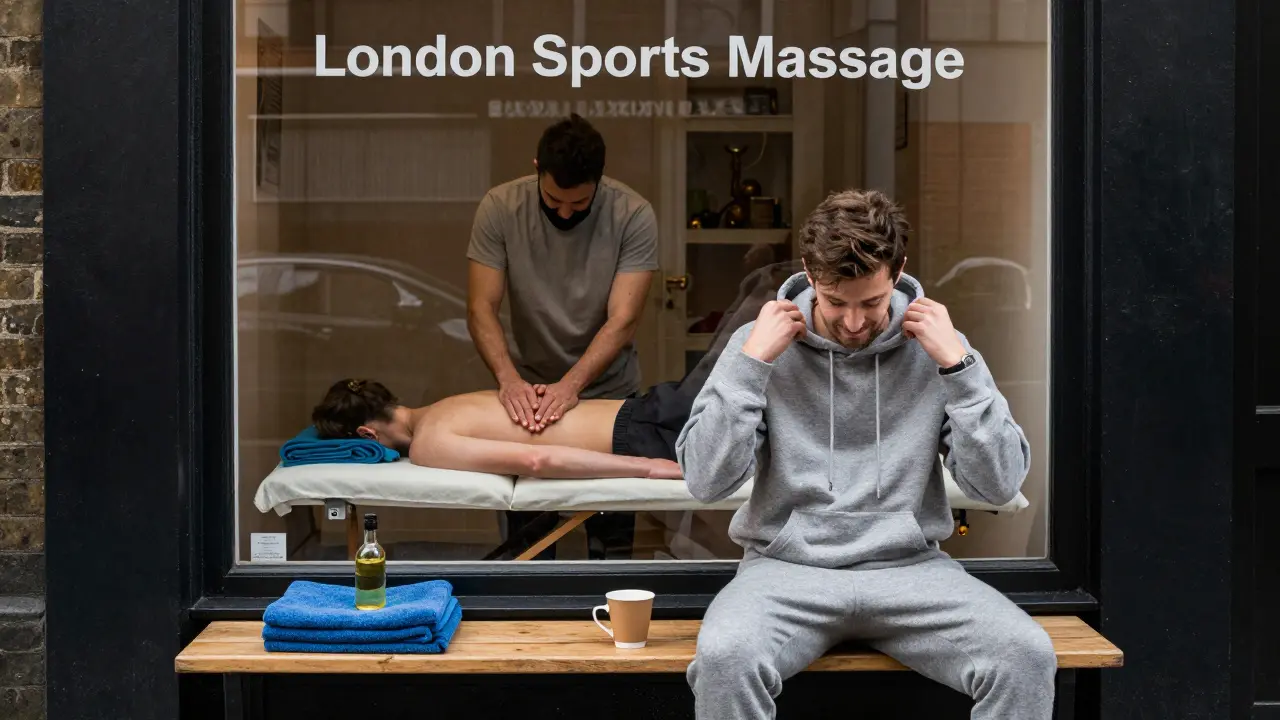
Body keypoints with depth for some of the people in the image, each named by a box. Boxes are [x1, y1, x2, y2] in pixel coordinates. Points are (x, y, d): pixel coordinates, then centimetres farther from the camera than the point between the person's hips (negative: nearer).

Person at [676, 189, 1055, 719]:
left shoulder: (936, 346, 3)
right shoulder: (761, 344, 0)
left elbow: (998, 486, -3)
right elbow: (706, 482, -8)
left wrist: (957, 364, -10)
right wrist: (750, 361, -12)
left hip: (909, 567, 1)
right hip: (787, 567, -1)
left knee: (1028, 655, -25)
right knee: (723, 656, -32)